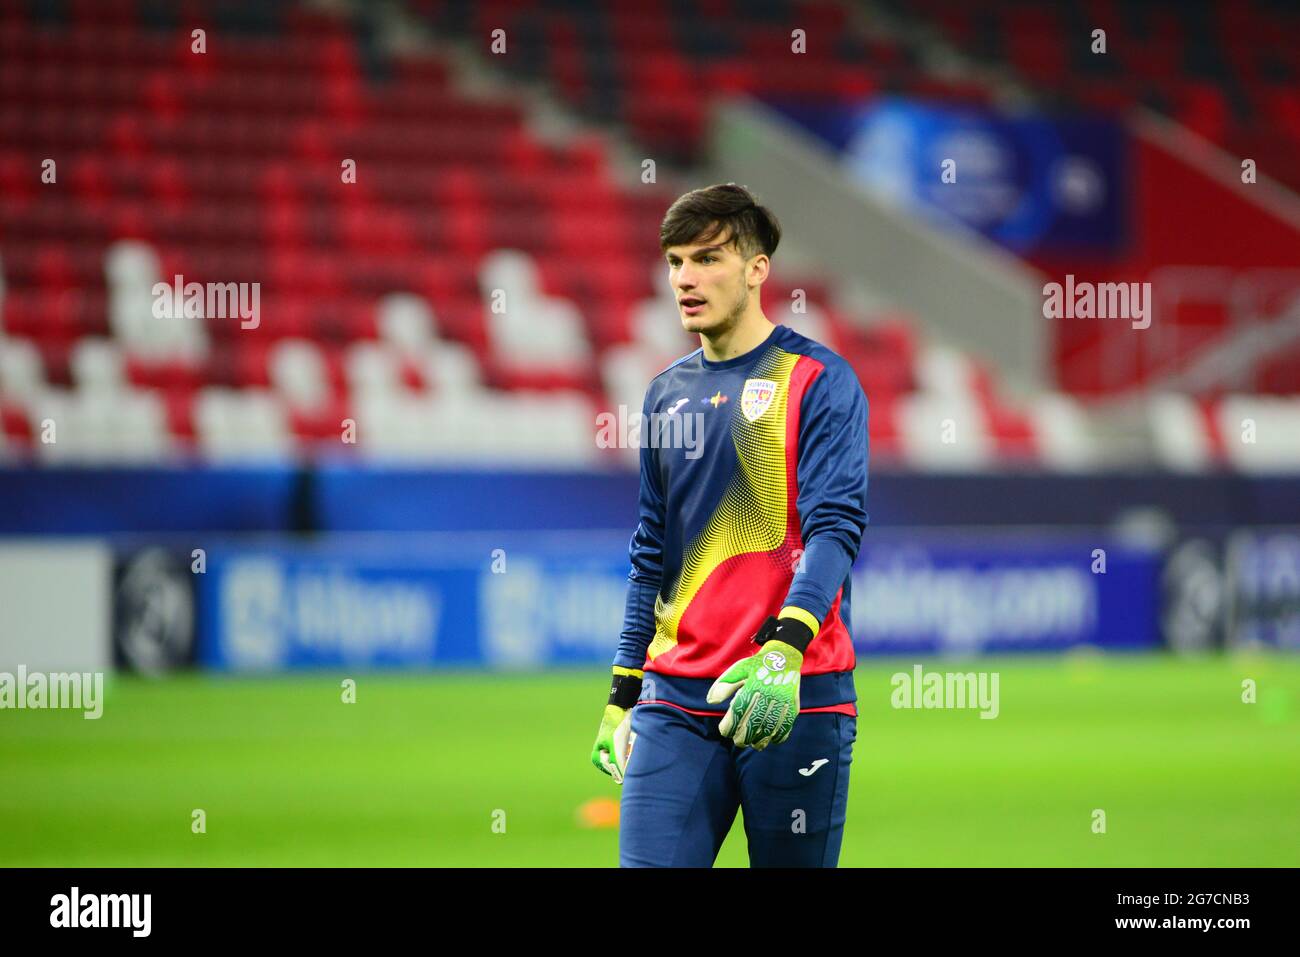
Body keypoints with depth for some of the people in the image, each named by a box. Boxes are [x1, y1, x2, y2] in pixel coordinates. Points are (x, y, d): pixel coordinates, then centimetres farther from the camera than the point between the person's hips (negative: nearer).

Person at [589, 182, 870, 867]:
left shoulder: (818, 380, -2)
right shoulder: (667, 395, 15)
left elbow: (836, 527, -13)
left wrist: (784, 650, -28)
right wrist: (623, 694, 17)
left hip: (796, 699, -4)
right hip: (675, 701, 4)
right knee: (648, 863, -8)